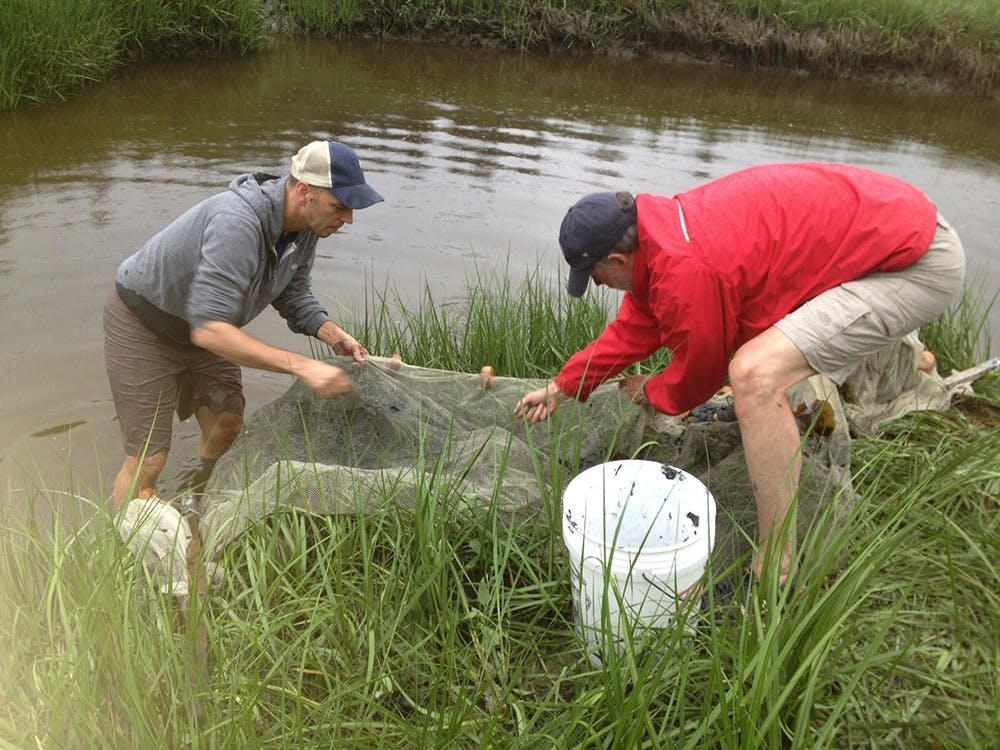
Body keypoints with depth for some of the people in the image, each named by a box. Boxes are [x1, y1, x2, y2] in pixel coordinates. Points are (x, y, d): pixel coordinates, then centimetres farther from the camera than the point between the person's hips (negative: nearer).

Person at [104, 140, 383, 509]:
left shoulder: (304, 228, -12)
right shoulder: (238, 222, -39)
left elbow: (294, 296, 2)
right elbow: (209, 329, -44)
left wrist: (333, 334, -17)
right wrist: (302, 366, -48)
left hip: (200, 324, 8)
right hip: (142, 323, -8)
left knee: (227, 428, 14)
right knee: (148, 459, -6)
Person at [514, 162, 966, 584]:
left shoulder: (685, 269, -25)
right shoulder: (660, 228, 4)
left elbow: (698, 374, -7)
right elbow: (634, 329, 17)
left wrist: (650, 394, 14)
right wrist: (562, 387, 23)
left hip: (922, 265, -10)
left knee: (754, 373, -26)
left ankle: (776, 575, -14)